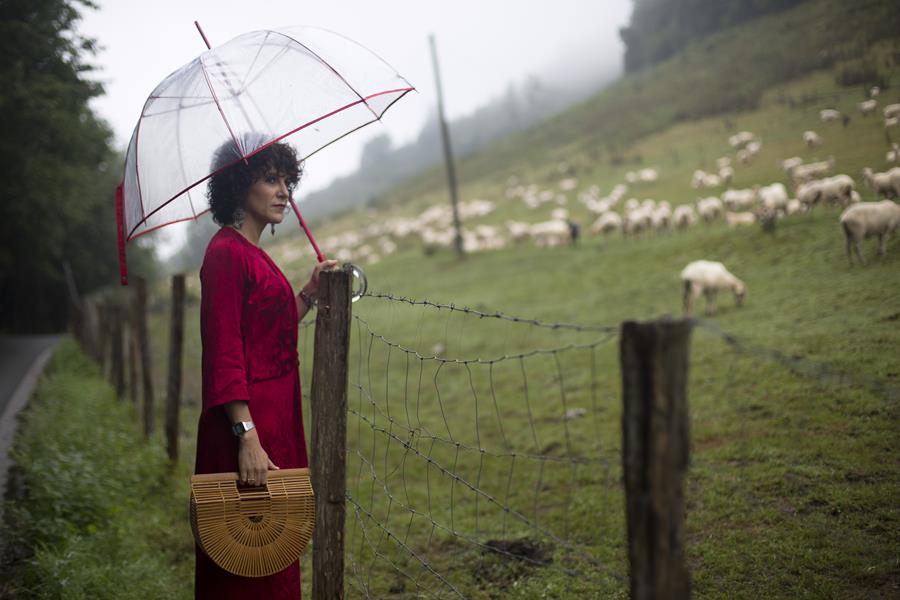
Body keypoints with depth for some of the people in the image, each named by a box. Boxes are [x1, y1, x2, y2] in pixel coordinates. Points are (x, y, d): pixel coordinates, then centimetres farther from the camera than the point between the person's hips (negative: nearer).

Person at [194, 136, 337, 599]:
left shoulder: (255, 254, 15)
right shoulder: (226, 252, -13)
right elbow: (225, 352, -20)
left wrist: (309, 294, 15)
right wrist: (248, 436, -25)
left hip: (276, 417, 10)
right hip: (248, 420, -10)